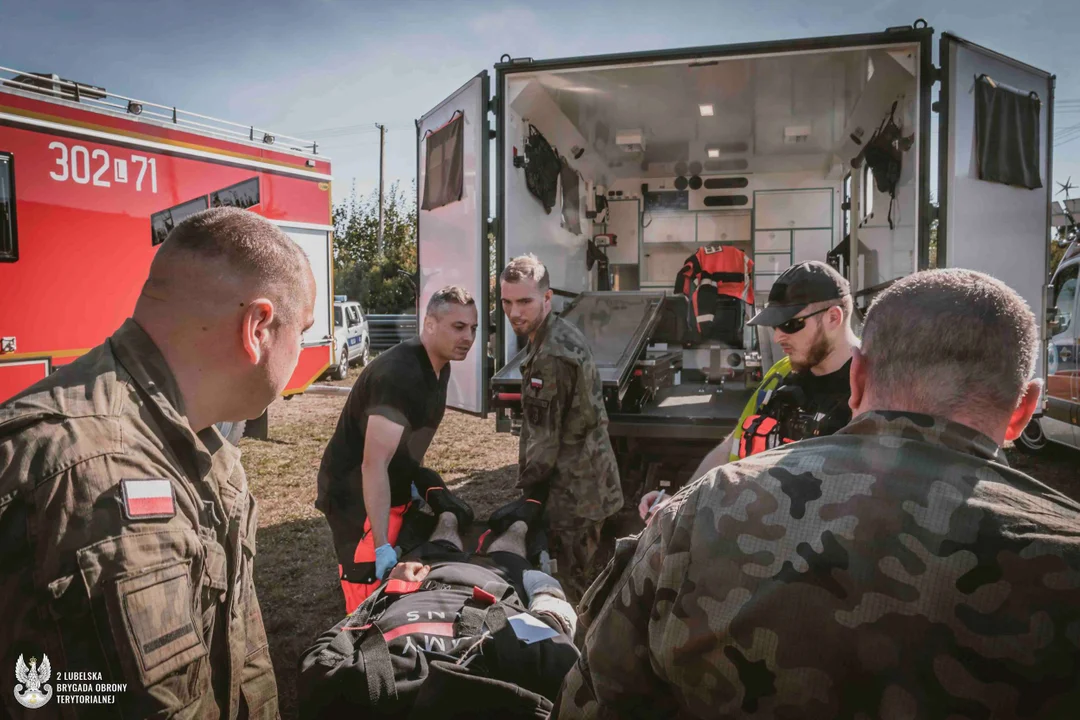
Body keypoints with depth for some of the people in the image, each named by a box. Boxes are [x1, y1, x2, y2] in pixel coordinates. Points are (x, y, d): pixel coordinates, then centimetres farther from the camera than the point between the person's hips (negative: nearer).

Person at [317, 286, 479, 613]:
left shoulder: (439, 366, 2)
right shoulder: (398, 374, -28)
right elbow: (374, 464, -30)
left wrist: (430, 487, 12)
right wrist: (382, 546, -29)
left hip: (394, 493, 9)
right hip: (356, 497, -9)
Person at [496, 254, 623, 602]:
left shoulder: (552, 357, -24)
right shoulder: (564, 333, 8)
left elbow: (545, 437, -21)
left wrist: (531, 497, -13)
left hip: (574, 493, -10)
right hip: (589, 483, 10)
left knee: (574, 588, 2)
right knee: (584, 579, 23)